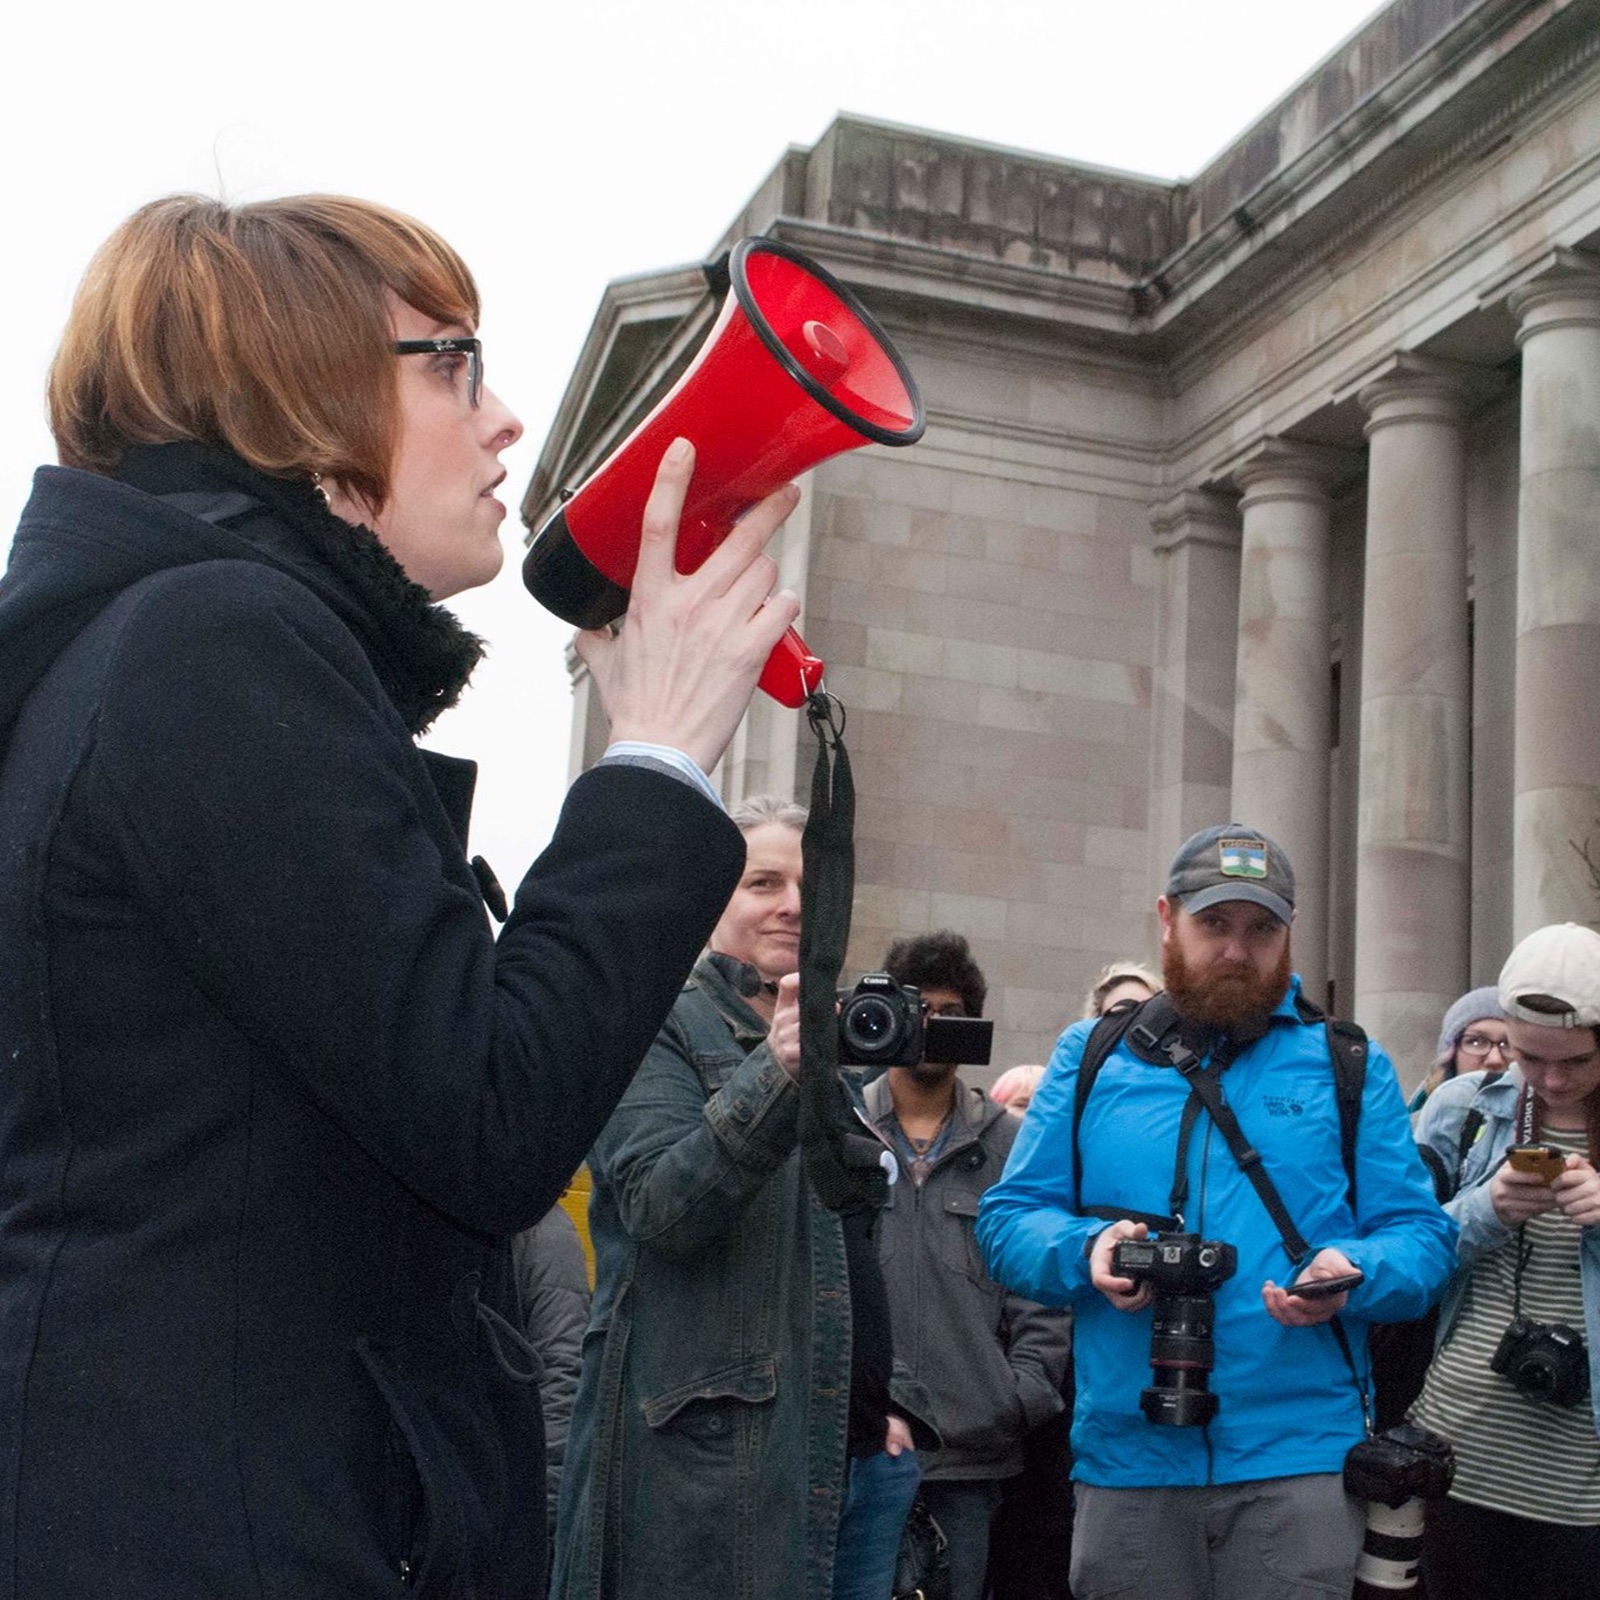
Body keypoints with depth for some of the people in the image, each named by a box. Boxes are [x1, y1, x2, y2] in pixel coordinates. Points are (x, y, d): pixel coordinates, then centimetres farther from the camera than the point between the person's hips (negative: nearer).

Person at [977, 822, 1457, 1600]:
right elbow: (1006, 1220, 7)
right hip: (1125, 1457, 1)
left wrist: (1352, 1274, -17)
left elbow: (1421, 1236, 4)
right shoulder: (1090, 1058, 9)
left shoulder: (1349, 1067, 8)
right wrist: (1086, 1250, -14)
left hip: (1300, 1459, -1)